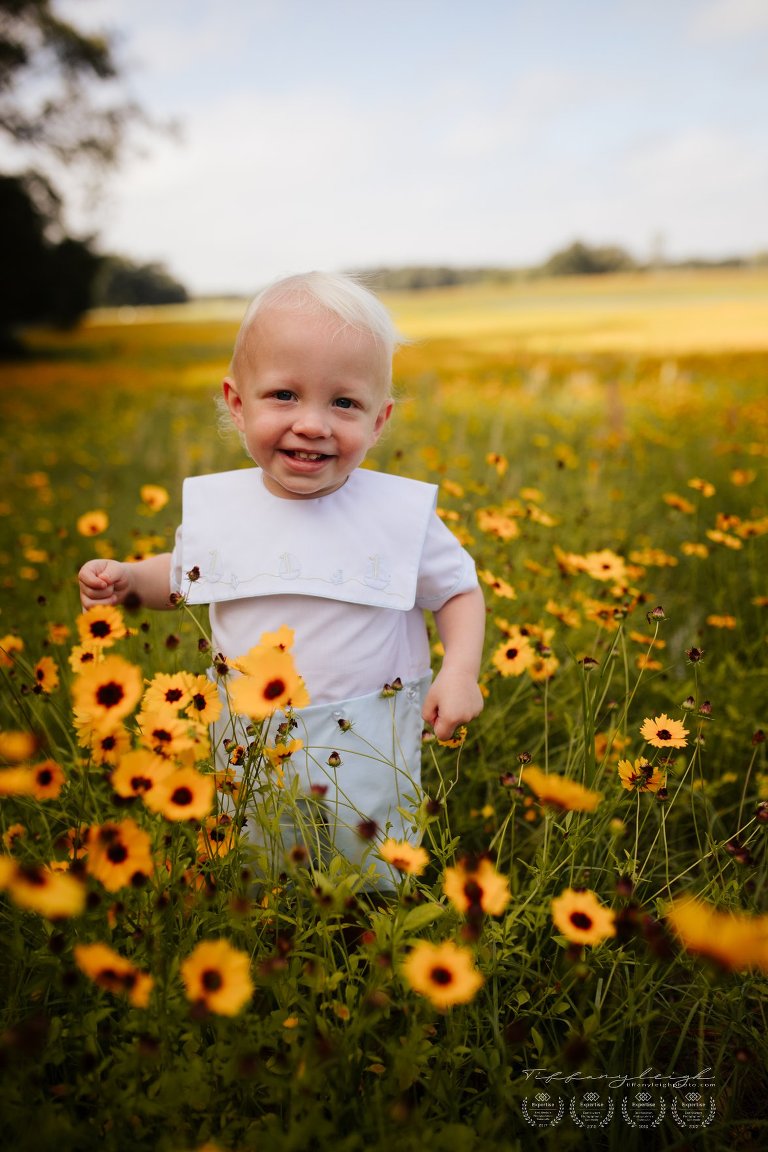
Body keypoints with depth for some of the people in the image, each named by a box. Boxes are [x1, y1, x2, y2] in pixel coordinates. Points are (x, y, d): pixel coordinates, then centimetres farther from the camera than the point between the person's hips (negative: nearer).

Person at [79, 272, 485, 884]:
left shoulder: (401, 512, -15)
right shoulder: (216, 504, -7)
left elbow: (460, 591, -2)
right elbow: (183, 574, 13)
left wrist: (460, 671, -17)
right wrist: (126, 576, -6)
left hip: (369, 744, -2)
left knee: (377, 880, 16)